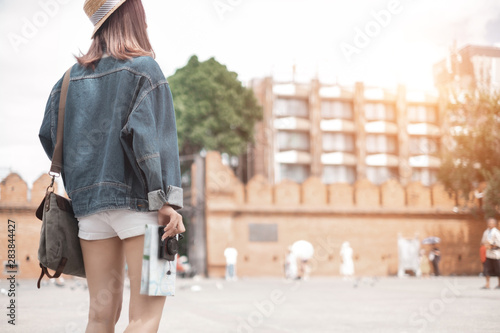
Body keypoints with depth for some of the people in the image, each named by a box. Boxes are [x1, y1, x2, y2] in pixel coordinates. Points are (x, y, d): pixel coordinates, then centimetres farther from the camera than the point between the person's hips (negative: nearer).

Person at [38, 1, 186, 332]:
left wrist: (79, 187, 17)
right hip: (136, 198, -5)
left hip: (90, 202, 6)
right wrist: (167, 199, -16)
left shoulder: (74, 76, 13)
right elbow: (144, 132, -15)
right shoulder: (143, 68, -3)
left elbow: (49, 134, 9)